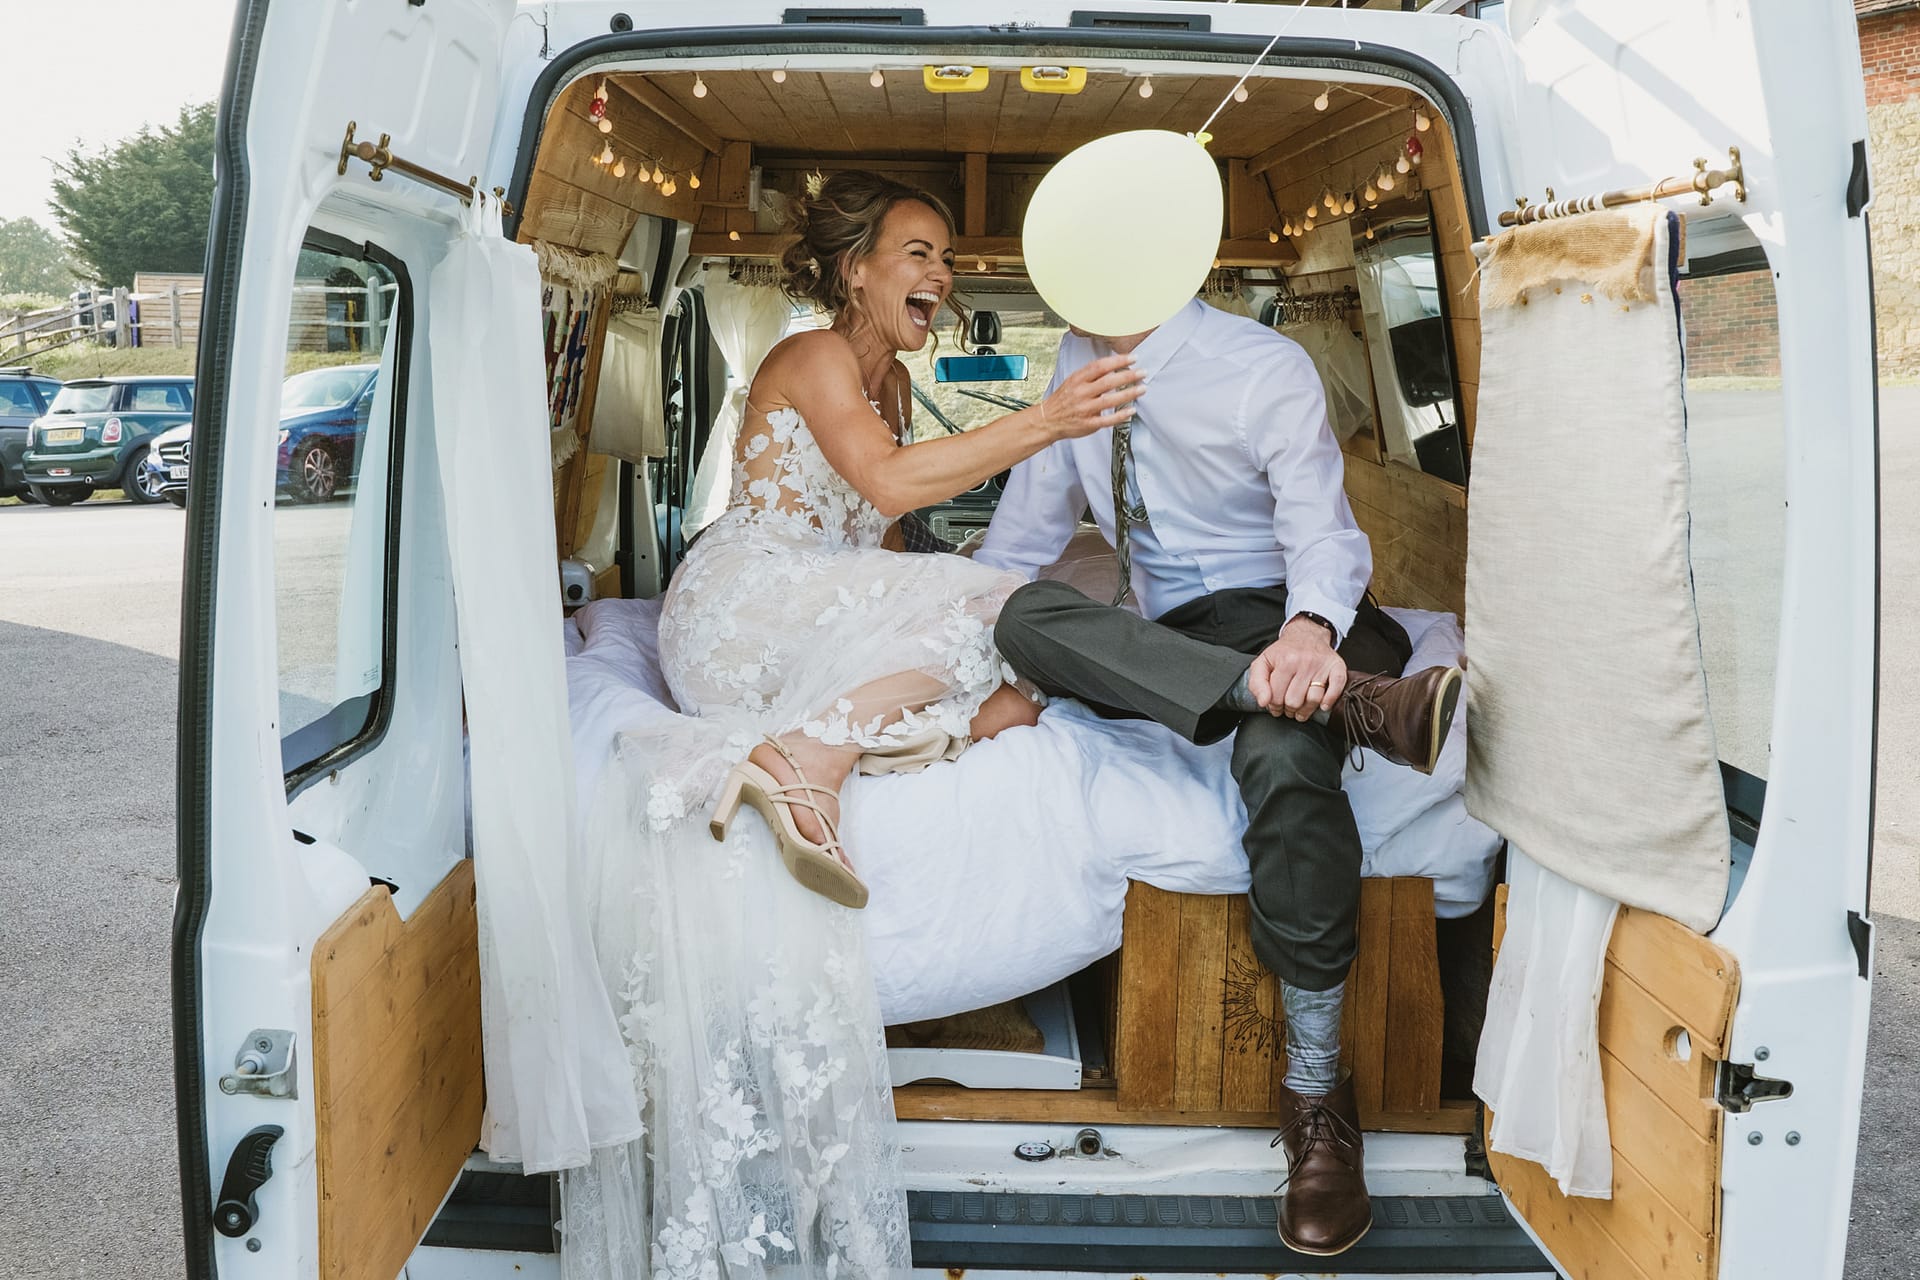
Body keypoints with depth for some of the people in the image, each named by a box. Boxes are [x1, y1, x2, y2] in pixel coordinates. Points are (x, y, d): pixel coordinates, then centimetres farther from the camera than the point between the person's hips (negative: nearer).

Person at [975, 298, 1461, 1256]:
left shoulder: (1262, 367, -7)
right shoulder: (1077, 362, 11)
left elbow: (1322, 529, -16)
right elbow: (1031, 519, 19)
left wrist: (1311, 625, -39)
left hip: (1277, 620, -4)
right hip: (1160, 642, 5)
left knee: (1284, 756, -39)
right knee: (1026, 614, -29)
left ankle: (1318, 1099, -27)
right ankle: (1352, 701, -38)